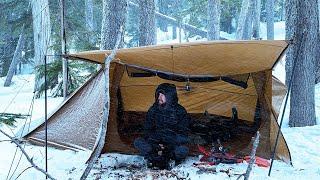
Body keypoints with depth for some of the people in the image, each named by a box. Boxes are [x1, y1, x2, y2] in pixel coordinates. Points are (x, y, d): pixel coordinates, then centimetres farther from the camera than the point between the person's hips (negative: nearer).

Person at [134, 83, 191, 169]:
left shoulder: (180, 111, -7)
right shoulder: (153, 110, 1)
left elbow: (183, 135, -10)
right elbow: (148, 130, 4)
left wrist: (168, 146, -25)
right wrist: (155, 144, -17)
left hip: (173, 144, -3)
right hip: (155, 142, 3)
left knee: (183, 150, -35)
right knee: (138, 142, -22)